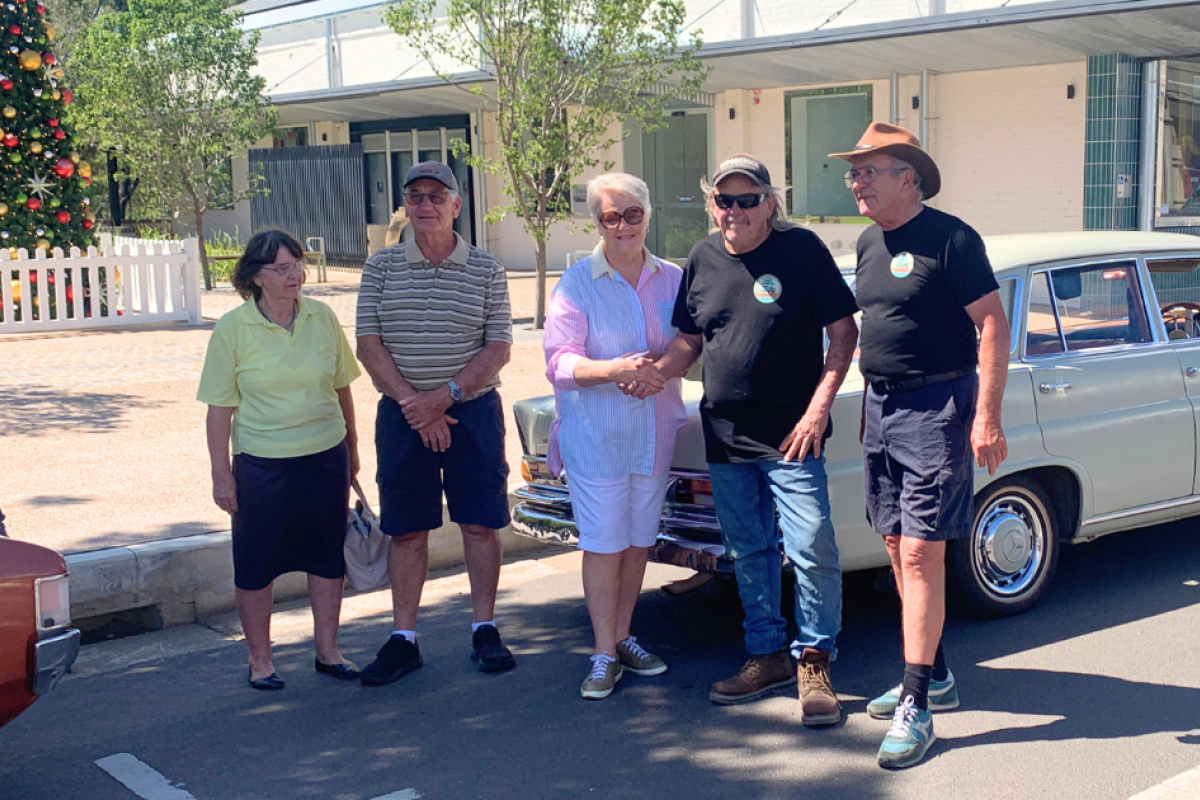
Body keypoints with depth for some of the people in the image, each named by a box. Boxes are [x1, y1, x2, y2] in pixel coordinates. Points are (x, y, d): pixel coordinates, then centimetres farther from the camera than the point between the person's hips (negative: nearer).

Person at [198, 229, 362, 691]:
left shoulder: (321, 317, 1)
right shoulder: (233, 329, -8)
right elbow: (220, 407, -5)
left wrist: (351, 448, 15)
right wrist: (221, 473, -7)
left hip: (326, 457, 3)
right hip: (262, 464, -3)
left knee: (328, 556, 12)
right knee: (256, 565, 6)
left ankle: (327, 651, 27)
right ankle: (259, 660, 23)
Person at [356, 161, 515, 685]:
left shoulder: (487, 272, 2)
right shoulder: (381, 268, 4)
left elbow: (498, 349, -4)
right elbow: (368, 343, -2)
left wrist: (445, 395, -15)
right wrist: (412, 403, -12)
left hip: (473, 411, 0)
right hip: (403, 416, 1)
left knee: (481, 523, 3)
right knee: (406, 530, 5)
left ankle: (484, 630, 15)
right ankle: (403, 639, 14)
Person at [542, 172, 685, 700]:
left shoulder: (672, 279, 7)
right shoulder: (577, 282, -4)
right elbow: (561, 361, -11)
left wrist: (664, 363, -11)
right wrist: (617, 369, -27)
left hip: (655, 431, 4)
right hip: (595, 433, -4)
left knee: (639, 541, 11)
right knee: (603, 544, -2)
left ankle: (623, 638, 26)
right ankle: (605, 656, 7)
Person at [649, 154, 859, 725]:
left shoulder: (801, 249, -6)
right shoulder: (703, 259, 8)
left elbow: (844, 333, -6)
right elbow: (689, 340, 16)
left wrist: (818, 409, -14)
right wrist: (654, 374, -5)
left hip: (790, 436, -5)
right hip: (724, 436, 5)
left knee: (811, 549, -8)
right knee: (749, 554, 13)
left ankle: (815, 662, 7)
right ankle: (767, 657, 26)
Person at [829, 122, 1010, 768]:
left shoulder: (950, 238, -11)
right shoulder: (869, 243, 12)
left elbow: (993, 325, -13)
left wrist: (987, 416, -19)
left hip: (936, 407, -8)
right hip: (880, 406, 8)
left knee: (921, 554, -9)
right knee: (899, 550, 12)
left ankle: (916, 706, -5)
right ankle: (934, 676, 27)